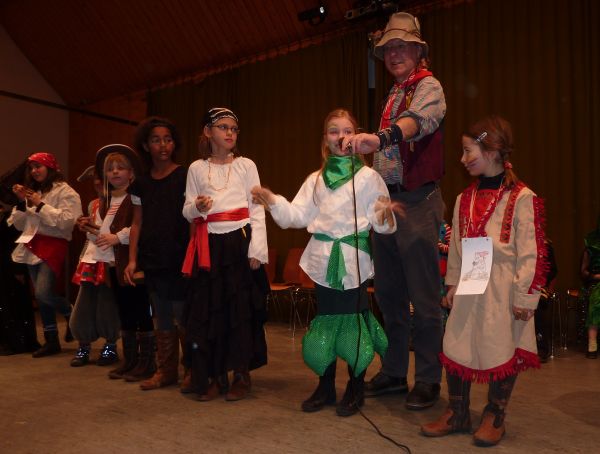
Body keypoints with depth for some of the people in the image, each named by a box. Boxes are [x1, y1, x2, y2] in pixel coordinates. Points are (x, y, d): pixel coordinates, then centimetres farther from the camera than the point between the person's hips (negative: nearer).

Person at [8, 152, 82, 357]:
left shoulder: (65, 191, -4)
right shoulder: (32, 191, 18)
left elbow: (67, 221, -18)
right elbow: (19, 225, 16)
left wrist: (40, 205, -15)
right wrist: (22, 203, 0)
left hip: (53, 246, -7)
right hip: (33, 246, 7)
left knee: (43, 293, -19)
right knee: (40, 297, 7)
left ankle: (71, 315, 9)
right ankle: (51, 341, 16)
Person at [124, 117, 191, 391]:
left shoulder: (185, 178, -3)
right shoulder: (141, 184, 11)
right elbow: (138, 223, 14)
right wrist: (133, 259, 7)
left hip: (179, 261, -5)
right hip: (152, 261, 5)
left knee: (183, 317, -3)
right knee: (162, 319, 11)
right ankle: (166, 371, 23)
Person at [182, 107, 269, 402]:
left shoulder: (246, 166, 6)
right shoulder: (197, 168, 10)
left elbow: (257, 211, 2)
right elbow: (187, 211, 10)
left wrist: (256, 251, -7)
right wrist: (197, 207, -15)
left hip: (240, 242, -1)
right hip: (209, 246, 2)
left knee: (242, 309, -1)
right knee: (209, 309, 1)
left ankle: (242, 374, 13)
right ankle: (215, 376, 15)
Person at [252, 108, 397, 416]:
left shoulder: (368, 177, 0)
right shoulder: (316, 179, 12)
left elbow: (381, 222, -6)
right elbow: (299, 215, 5)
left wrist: (384, 217, -28)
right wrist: (273, 203, -8)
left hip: (353, 260, -4)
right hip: (323, 260, 4)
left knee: (354, 321, 1)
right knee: (325, 322, 11)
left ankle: (356, 390, 19)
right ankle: (325, 387, 26)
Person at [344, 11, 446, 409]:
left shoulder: (428, 87, -4)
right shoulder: (394, 95, 21)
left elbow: (419, 120, -28)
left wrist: (380, 138, -45)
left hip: (417, 201, -8)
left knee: (424, 297, -3)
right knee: (389, 293, 12)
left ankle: (429, 380, 10)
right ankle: (393, 372, 24)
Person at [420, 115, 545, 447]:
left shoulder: (522, 198, -9)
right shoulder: (464, 199, 8)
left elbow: (529, 253, -10)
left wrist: (524, 297, -11)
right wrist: (452, 285, 12)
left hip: (502, 292, -5)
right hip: (469, 291, 6)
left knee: (502, 352, 6)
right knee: (455, 348, 7)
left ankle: (494, 417, 26)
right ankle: (457, 414, 25)